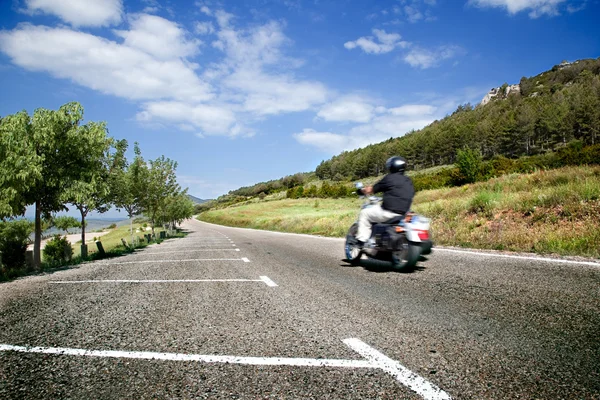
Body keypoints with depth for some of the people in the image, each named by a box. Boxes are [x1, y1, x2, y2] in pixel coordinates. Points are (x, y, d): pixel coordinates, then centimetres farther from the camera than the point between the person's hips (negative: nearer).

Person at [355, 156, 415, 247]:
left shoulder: (389, 178, -4)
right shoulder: (409, 181, 14)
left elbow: (372, 189, 0)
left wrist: (363, 190, 22)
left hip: (388, 212, -7)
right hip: (404, 214, 7)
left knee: (364, 213, 9)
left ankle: (361, 241, 0)